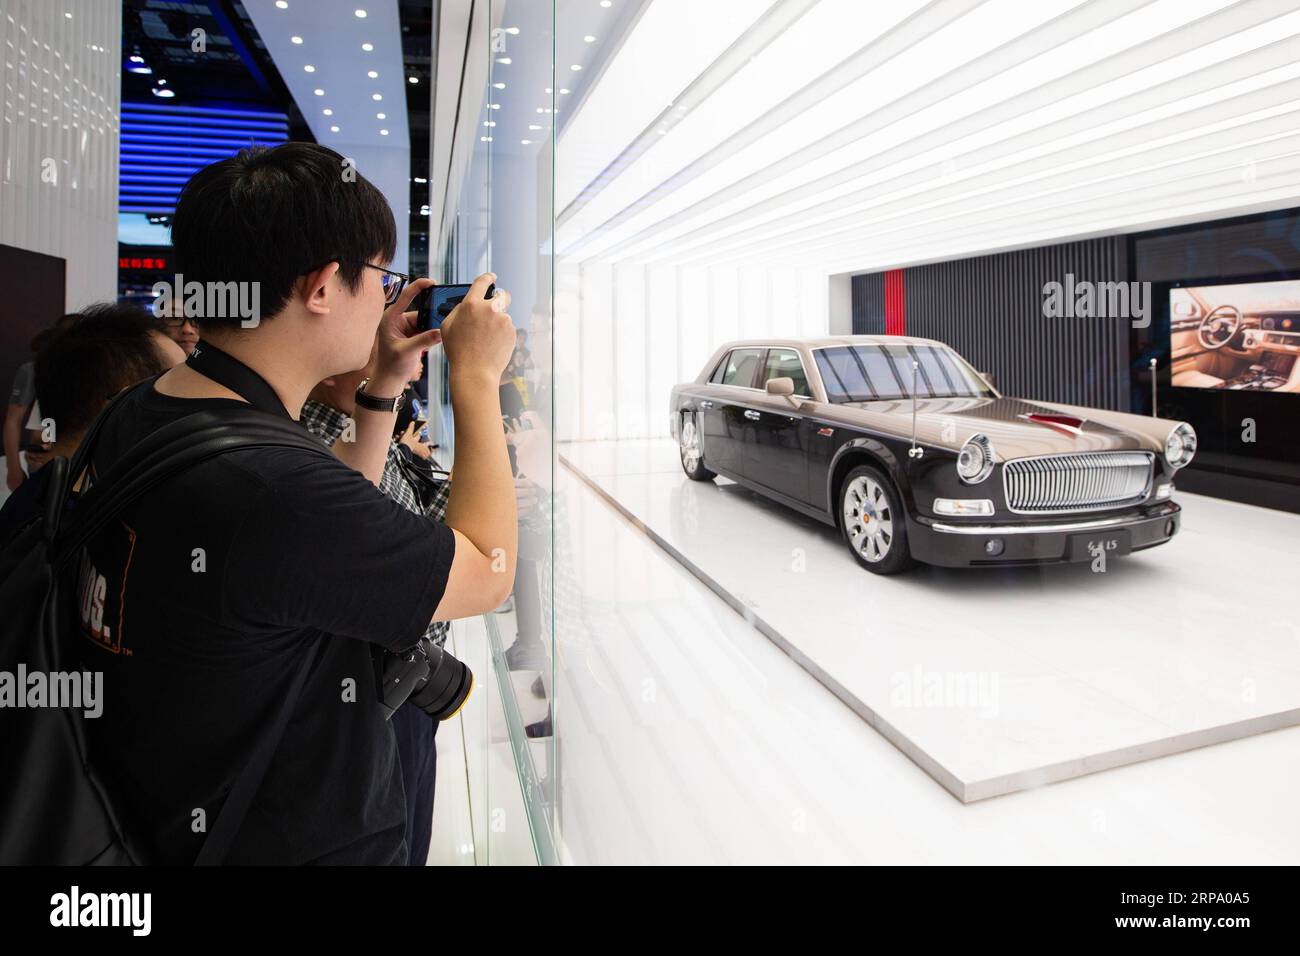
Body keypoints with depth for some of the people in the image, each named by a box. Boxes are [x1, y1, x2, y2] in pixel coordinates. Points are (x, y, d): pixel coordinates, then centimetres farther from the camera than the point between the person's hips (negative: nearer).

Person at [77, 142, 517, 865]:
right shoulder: (269, 488, -35)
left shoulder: (132, 419, -6)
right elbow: (489, 573, -20)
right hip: (308, 845, -7)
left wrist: (384, 386, 3)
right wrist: (477, 376, -14)